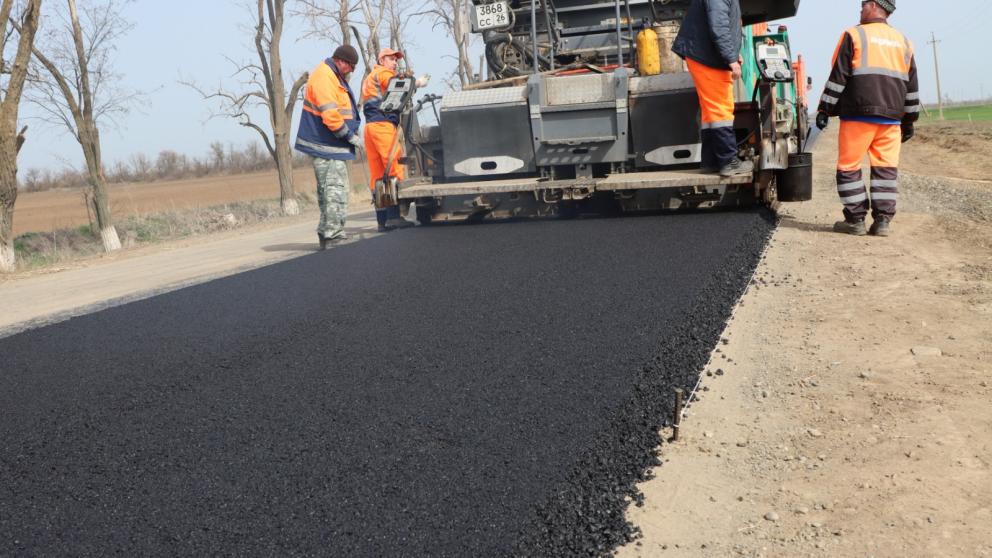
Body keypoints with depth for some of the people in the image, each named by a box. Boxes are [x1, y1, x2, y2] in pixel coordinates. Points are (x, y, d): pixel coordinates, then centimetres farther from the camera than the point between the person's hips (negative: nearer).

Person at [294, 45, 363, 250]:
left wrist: (352, 133, 13)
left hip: (333, 144, 11)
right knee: (336, 189, -12)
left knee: (328, 190, 14)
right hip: (327, 146, -11)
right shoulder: (323, 76, -16)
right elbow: (330, 114, -23)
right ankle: (333, 233, -12)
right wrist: (350, 136, -16)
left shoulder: (334, 77, 18)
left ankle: (326, 233, 20)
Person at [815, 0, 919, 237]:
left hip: (858, 115, -5)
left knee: (849, 168, 2)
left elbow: (837, 77, -5)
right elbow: (911, 85, 18)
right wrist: (909, 120, 22)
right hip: (891, 119, 5)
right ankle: (882, 221, 3)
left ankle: (855, 220, 2)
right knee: (886, 169, 6)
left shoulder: (854, 35, 0)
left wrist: (824, 110, -1)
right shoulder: (903, 42, 17)